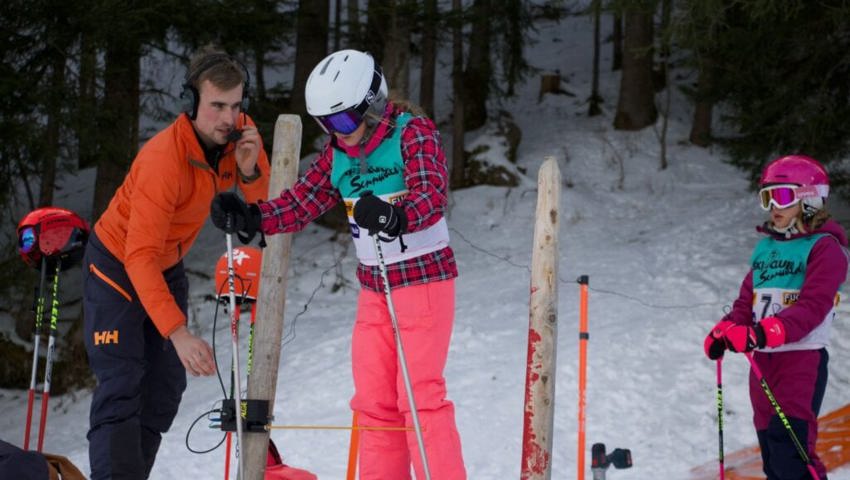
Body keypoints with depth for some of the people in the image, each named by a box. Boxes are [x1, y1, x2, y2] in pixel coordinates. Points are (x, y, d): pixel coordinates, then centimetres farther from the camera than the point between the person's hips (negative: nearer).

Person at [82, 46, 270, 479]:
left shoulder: (237, 133, -14)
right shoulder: (164, 159, -34)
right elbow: (140, 256, -37)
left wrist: (250, 171, -32)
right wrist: (178, 333, -45)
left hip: (168, 266, 7)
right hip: (117, 264, -7)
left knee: (165, 388, 5)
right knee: (121, 390, -17)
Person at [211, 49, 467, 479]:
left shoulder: (414, 133, -14)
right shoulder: (337, 152, 5)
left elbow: (431, 198, -28)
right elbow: (300, 203, 2)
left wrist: (395, 217, -48)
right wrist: (251, 217, -15)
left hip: (424, 278, -6)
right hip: (373, 287, 7)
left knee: (420, 395, -10)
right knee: (374, 400, 6)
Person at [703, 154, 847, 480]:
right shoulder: (766, 246, 16)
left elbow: (812, 306, -19)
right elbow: (746, 301, 16)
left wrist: (763, 333, -32)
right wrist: (725, 331, -5)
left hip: (802, 359, -8)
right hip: (762, 360, 8)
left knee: (789, 449, -17)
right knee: (769, 447, 11)